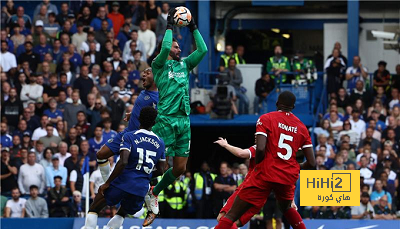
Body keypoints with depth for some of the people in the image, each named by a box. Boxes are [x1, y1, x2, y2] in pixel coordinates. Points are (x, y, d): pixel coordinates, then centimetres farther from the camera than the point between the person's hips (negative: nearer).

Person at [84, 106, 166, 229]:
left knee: (94, 209, 13)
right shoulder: (160, 143, 8)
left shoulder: (129, 136, -6)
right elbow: (160, 170, 14)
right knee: (122, 213, 30)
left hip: (123, 182, -4)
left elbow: (123, 162, -18)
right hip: (141, 188, 4)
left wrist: (107, 183, -12)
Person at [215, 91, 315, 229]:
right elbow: (311, 163, 7)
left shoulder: (266, 119, 0)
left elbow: (260, 149, -15)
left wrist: (257, 165, 5)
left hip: (265, 175, -4)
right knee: (287, 208, 36)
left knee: (231, 215, -6)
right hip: (288, 178, 4)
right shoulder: (301, 127, 10)